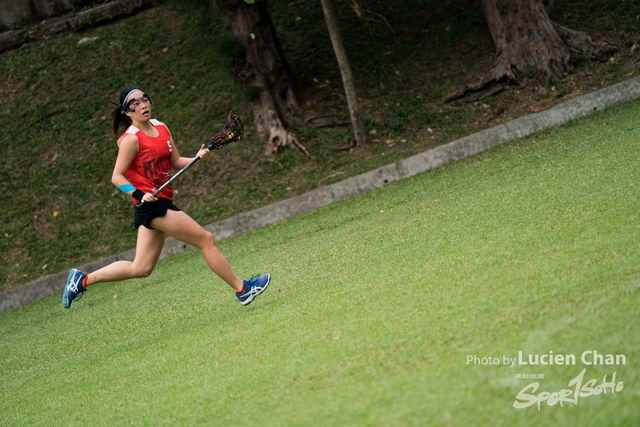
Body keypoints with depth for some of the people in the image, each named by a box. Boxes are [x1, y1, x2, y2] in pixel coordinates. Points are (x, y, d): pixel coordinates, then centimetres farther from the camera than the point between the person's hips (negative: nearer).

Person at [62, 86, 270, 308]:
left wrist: (197, 158, -3)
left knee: (140, 268, 11)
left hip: (162, 203, 8)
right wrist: (140, 194, -25)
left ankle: (83, 279, 19)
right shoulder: (131, 139, -11)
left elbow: (176, 162, 16)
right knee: (206, 240, -5)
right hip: (151, 205, -8)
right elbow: (117, 177, -10)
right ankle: (242, 290, 5)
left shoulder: (161, 128, 11)